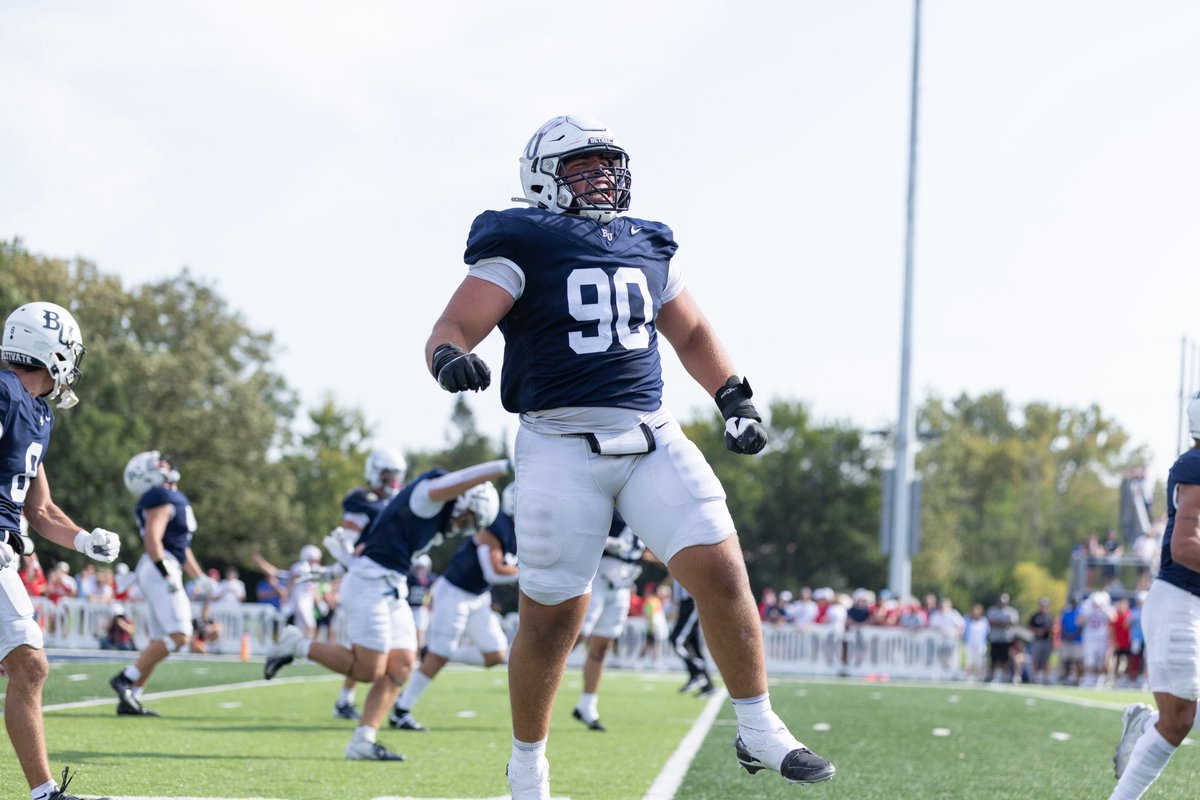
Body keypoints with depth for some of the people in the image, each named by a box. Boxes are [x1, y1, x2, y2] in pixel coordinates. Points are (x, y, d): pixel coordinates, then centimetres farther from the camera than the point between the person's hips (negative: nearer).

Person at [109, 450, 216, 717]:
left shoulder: (175, 497, 20)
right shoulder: (161, 499, -11)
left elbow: (181, 545, 27)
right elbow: (152, 539, -21)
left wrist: (200, 577, 27)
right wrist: (168, 576, -24)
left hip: (163, 569, 10)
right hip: (159, 568, -10)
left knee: (160, 642, 9)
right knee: (179, 636, -17)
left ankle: (129, 699, 7)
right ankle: (126, 679, -17)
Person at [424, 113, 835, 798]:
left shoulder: (650, 248, 14)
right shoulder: (523, 249, -2)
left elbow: (692, 334, 28)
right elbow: (453, 327, -11)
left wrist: (736, 401, 18)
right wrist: (451, 358, -34)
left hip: (652, 435, 4)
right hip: (562, 442, -4)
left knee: (722, 571, -8)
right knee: (552, 618, 0)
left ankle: (760, 733, 5)